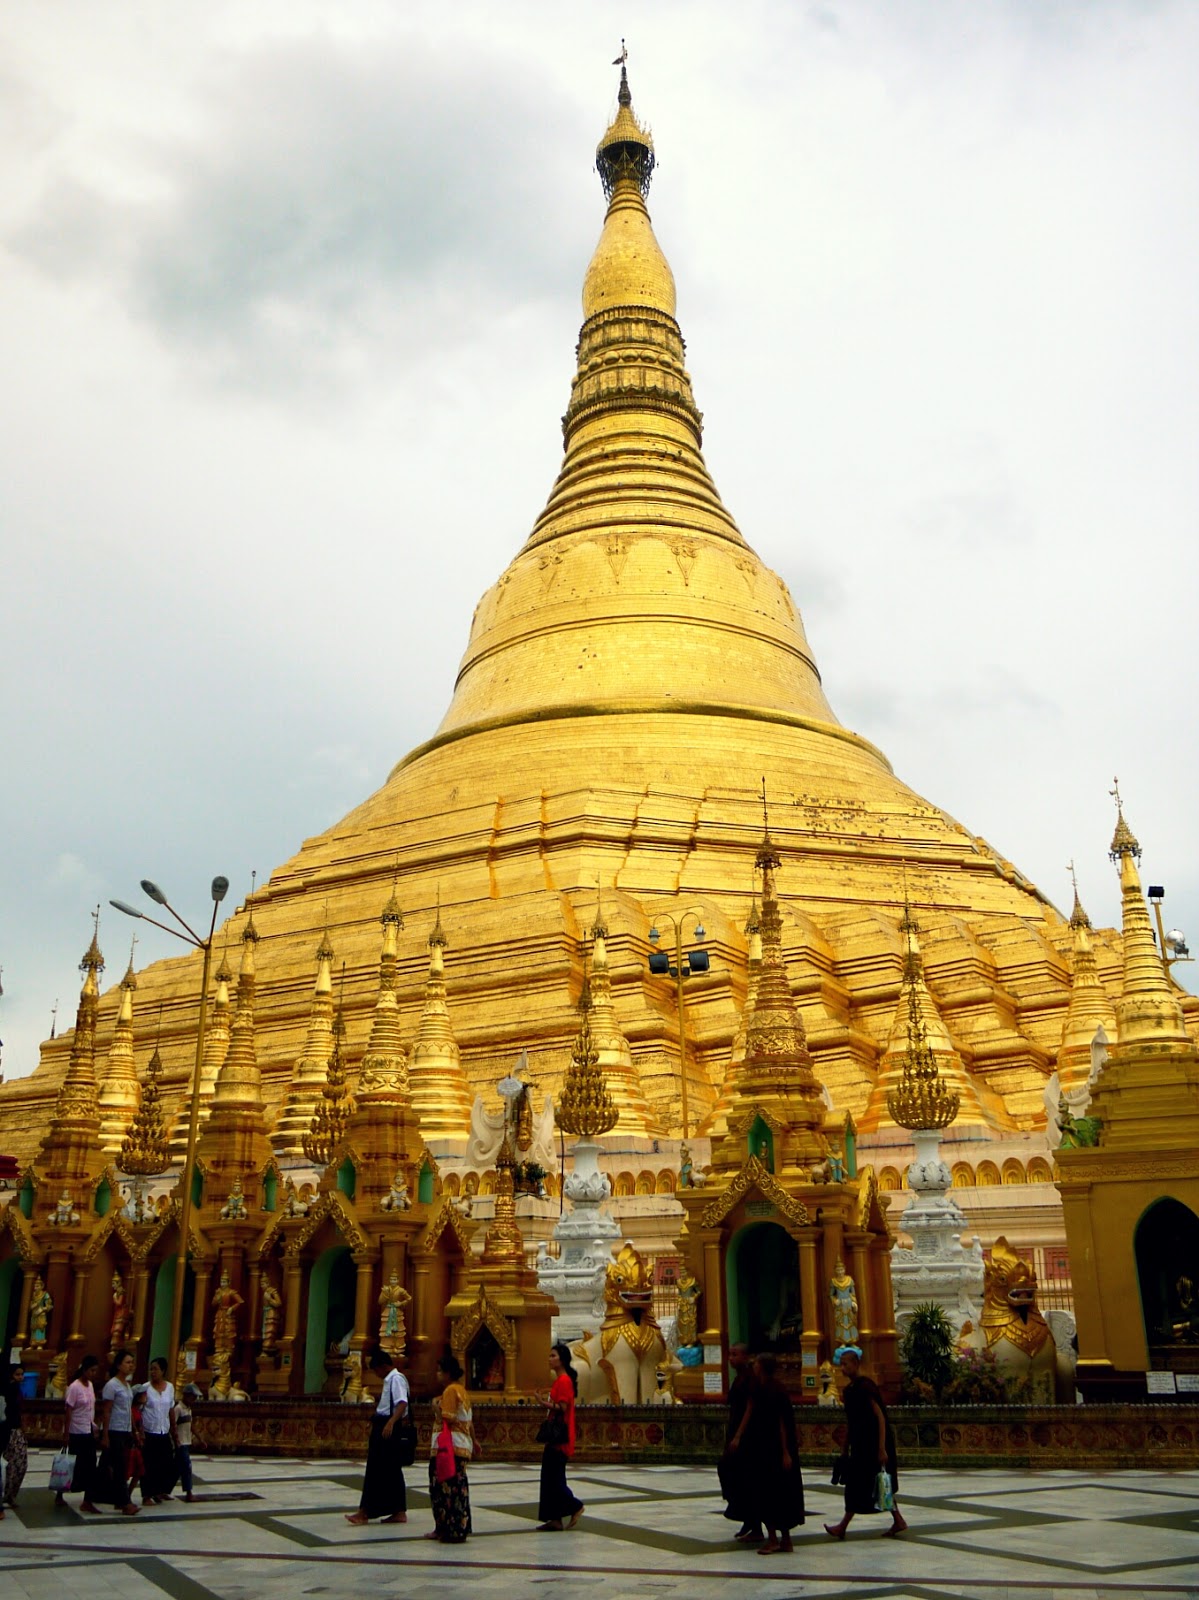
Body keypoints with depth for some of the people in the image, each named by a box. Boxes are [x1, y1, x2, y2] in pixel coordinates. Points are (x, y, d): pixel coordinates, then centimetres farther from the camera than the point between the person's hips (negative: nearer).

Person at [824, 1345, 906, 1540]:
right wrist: (846, 1449, 17)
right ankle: (897, 1521, 20)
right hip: (860, 1443, 9)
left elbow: (881, 1417, -19)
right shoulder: (848, 1390, 9)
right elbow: (850, 1422, 16)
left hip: (873, 1443, -9)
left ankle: (843, 1527, -1)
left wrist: (882, 1449, -22)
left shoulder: (866, 1386, -16)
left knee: (859, 1484, -4)